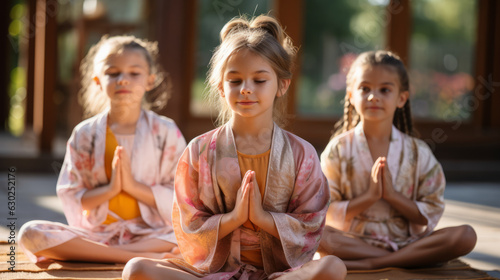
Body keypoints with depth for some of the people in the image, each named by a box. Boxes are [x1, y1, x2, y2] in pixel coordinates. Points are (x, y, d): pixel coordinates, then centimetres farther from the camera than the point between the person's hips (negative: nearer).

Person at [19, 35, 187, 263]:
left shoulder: (166, 132, 4)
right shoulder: (85, 134, 6)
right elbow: (71, 200, 4)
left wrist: (133, 185, -14)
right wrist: (109, 189, -13)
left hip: (150, 232, -1)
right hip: (95, 232, 1)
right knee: (30, 233, -25)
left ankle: (92, 254, -29)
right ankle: (140, 256, -30)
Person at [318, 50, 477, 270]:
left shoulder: (417, 151, 6)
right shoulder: (339, 149, 2)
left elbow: (430, 216, 2)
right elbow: (328, 213, -3)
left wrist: (392, 195, -12)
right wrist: (369, 197, -15)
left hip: (406, 240, 2)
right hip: (354, 240, -2)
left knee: (466, 236, -23)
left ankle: (369, 263, -26)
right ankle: (410, 259, -24)